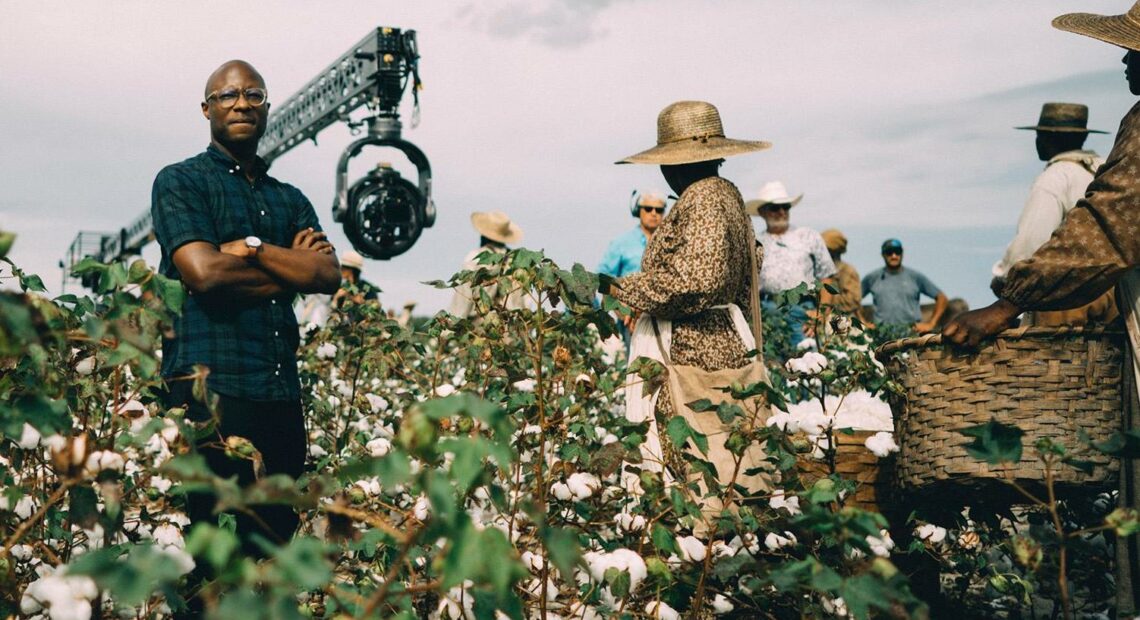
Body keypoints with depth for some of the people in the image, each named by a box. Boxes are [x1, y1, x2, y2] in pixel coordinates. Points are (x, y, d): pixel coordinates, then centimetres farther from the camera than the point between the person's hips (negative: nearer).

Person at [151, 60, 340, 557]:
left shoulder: (290, 199, 20)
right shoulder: (180, 181, 5)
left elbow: (328, 275, 4)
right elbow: (203, 272, -11)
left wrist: (252, 248, -7)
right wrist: (291, 266, 0)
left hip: (282, 392, 5)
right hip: (210, 385, -5)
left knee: (276, 536, 8)